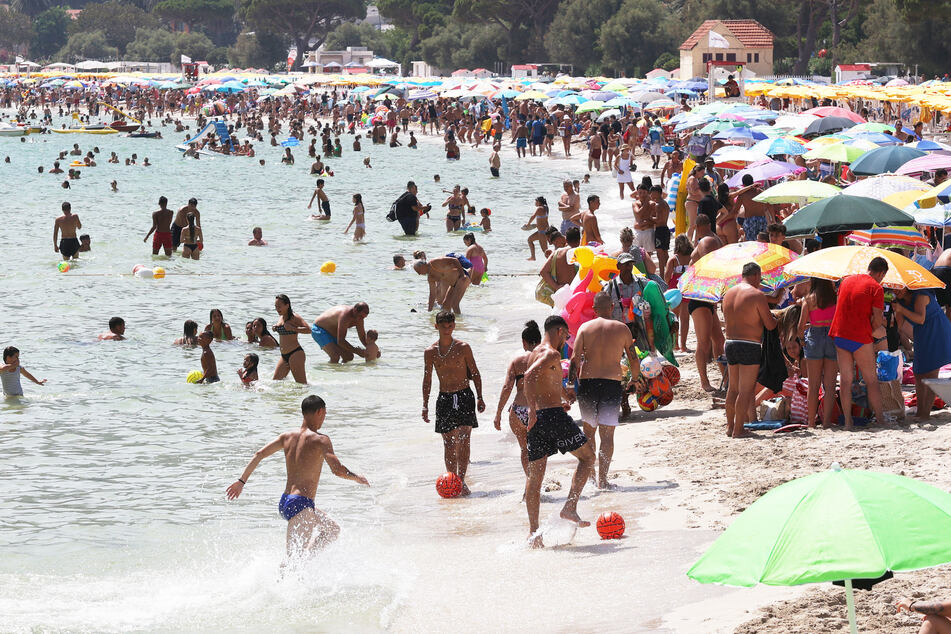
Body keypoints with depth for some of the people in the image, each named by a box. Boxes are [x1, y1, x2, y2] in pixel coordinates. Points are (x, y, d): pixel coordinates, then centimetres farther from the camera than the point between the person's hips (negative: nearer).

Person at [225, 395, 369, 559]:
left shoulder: (287, 436, 10)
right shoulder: (320, 440, -9)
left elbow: (259, 454, 6)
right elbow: (337, 470, -17)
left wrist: (241, 481, 10)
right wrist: (357, 478, 1)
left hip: (284, 502, 8)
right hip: (301, 505, -8)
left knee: (332, 529, 26)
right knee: (294, 558, -14)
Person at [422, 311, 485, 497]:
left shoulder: (463, 347, -1)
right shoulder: (430, 352, 4)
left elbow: (475, 373, 4)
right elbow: (427, 380, 11)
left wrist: (479, 397, -2)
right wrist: (425, 405, 7)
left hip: (464, 397, -2)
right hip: (444, 398, 2)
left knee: (463, 440, -13)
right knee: (448, 443, 4)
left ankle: (461, 480, -17)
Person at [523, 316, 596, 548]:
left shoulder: (534, 354, 19)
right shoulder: (552, 354, -9)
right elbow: (530, 376, -25)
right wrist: (533, 411, -27)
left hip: (536, 418, 8)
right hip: (554, 415, -8)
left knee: (535, 474, 8)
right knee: (587, 456, 8)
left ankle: (533, 532, 6)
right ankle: (570, 507, -6)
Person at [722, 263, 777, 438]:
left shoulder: (729, 294, 10)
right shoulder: (757, 295, -11)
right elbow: (770, 325, -9)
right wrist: (774, 318, 13)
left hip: (730, 343, 7)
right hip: (750, 346, -7)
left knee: (733, 388, 17)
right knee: (746, 390, -2)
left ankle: (730, 426, 23)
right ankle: (738, 429, -2)